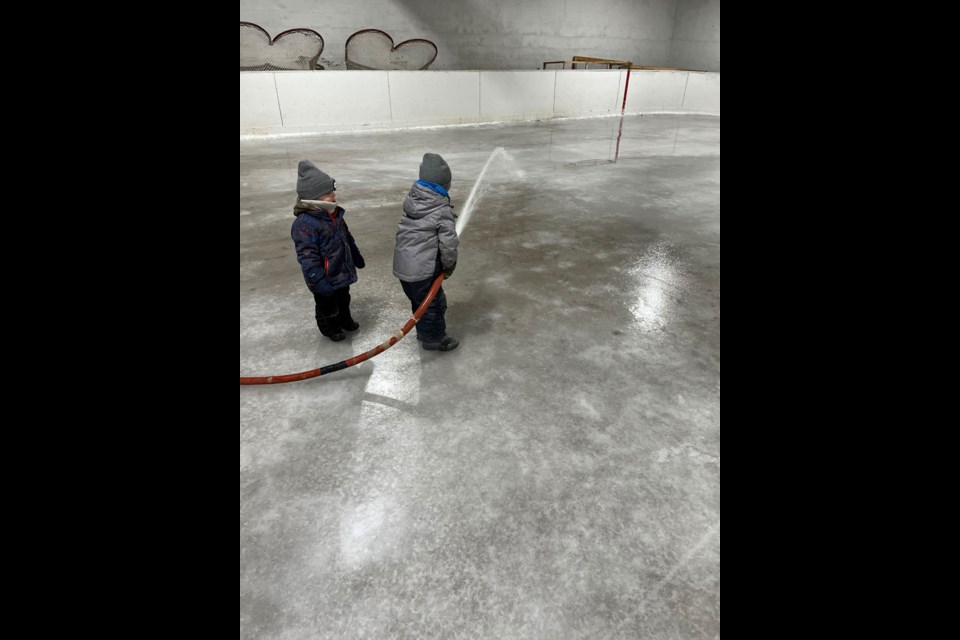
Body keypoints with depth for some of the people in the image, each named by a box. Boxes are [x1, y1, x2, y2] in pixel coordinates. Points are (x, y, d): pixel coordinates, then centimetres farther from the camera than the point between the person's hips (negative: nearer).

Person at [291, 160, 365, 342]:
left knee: (344, 299, 29)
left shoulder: (335, 214, -1)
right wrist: (320, 281, -28)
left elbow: (348, 239, 14)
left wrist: (357, 258, 22)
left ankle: (344, 319, 54)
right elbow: (307, 258, -29)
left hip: (342, 271, 8)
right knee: (327, 305, 17)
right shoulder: (305, 224, -29)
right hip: (326, 278, -8)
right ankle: (329, 327, 41)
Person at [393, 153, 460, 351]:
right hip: (422, 270, -8)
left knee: (419, 300, 25)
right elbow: (448, 244, -16)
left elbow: (407, 232, 10)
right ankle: (434, 338, 27)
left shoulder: (412, 200, 2)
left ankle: (424, 331, 43)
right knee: (435, 303, 11)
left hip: (402, 265, 8)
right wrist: (449, 267, 2)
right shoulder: (442, 210, -18)